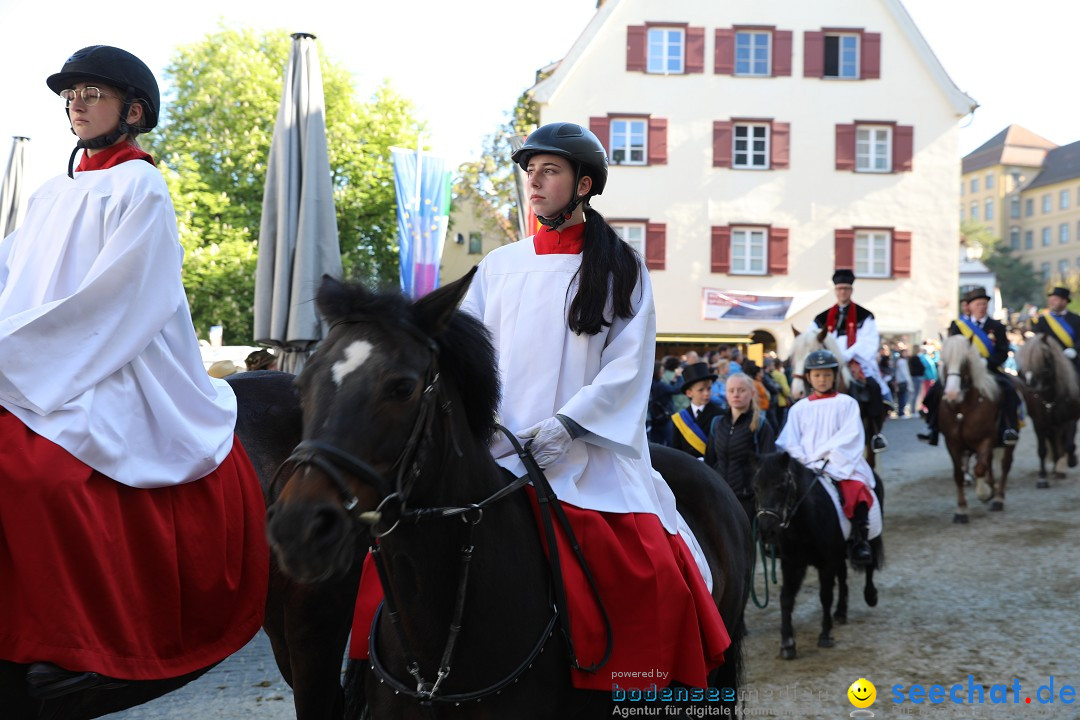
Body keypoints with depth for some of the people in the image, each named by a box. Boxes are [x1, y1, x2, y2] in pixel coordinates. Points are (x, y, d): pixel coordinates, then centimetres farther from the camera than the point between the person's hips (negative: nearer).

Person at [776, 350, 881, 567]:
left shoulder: (846, 403, 10)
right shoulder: (799, 408, 16)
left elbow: (850, 437, -2)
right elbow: (791, 443, 10)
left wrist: (820, 455, -13)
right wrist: (806, 464, -8)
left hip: (842, 464, -2)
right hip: (807, 468, 2)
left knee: (858, 490, -31)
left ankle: (859, 542, -26)